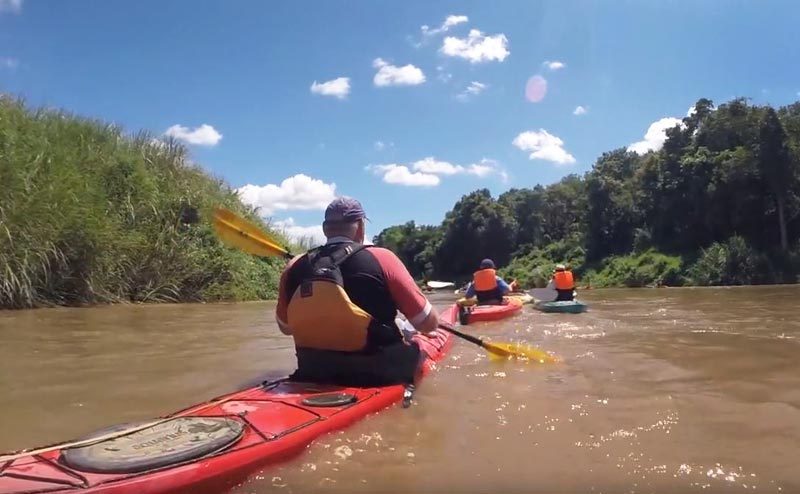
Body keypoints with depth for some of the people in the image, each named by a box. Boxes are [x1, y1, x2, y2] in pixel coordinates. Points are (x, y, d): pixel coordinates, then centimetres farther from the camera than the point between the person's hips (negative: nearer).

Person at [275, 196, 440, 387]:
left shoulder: (294, 267, -5)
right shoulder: (380, 258, -16)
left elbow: (286, 328, 11)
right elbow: (429, 323, -10)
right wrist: (404, 325, 12)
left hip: (314, 376, 5)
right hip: (380, 377, -4)